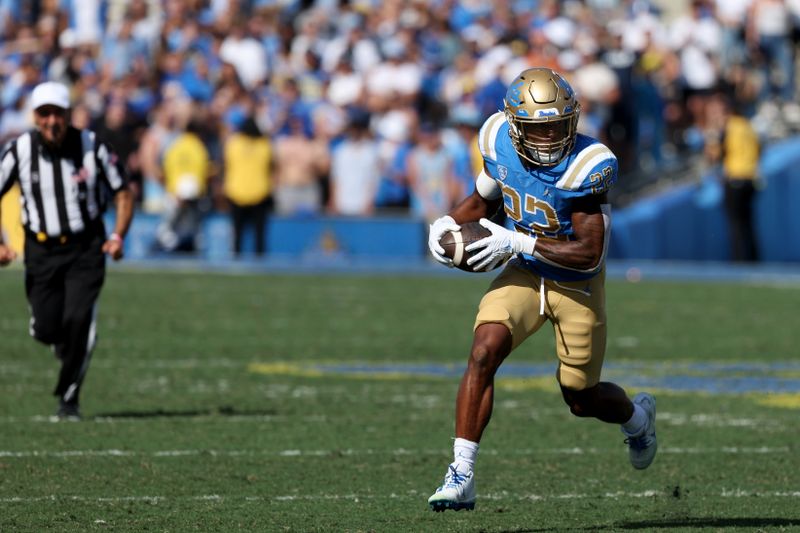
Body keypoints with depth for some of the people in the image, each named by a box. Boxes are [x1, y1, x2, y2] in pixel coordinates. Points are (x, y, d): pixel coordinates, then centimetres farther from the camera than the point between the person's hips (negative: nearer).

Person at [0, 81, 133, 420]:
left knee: (78, 321, -17)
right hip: (41, 250, 1)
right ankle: (68, 349, 34)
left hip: (86, 248, -1)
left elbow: (122, 194, 2)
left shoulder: (93, 147, -8)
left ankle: (68, 396, -1)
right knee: (46, 328, -4)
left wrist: (118, 236, -12)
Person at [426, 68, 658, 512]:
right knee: (484, 352, -22)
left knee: (581, 398, 9)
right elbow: (484, 200, 10)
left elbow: (590, 254, -28)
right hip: (524, 275, 3)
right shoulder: (500, 145, -12)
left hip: (577, 285, -3)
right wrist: (449, 222, -11)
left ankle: (637, 417, 48)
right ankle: (461, 478, -20)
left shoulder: (584, 167, -28)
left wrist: (518, 243, -33)